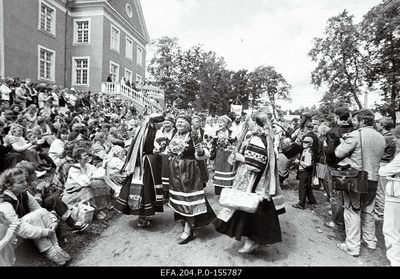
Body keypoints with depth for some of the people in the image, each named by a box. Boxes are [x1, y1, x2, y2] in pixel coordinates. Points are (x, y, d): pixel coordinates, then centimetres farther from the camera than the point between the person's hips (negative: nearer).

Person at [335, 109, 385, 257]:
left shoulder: (356, 134, -15)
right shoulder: (381, 138, 6)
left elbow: (338, 153, -13)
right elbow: (379, 157, 17)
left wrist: (344, 142, 4)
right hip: (373, 179, 7)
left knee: (352, 211, 3)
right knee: (368, 210, 21)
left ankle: (352, 246, 9)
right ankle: (370, 240, 35)